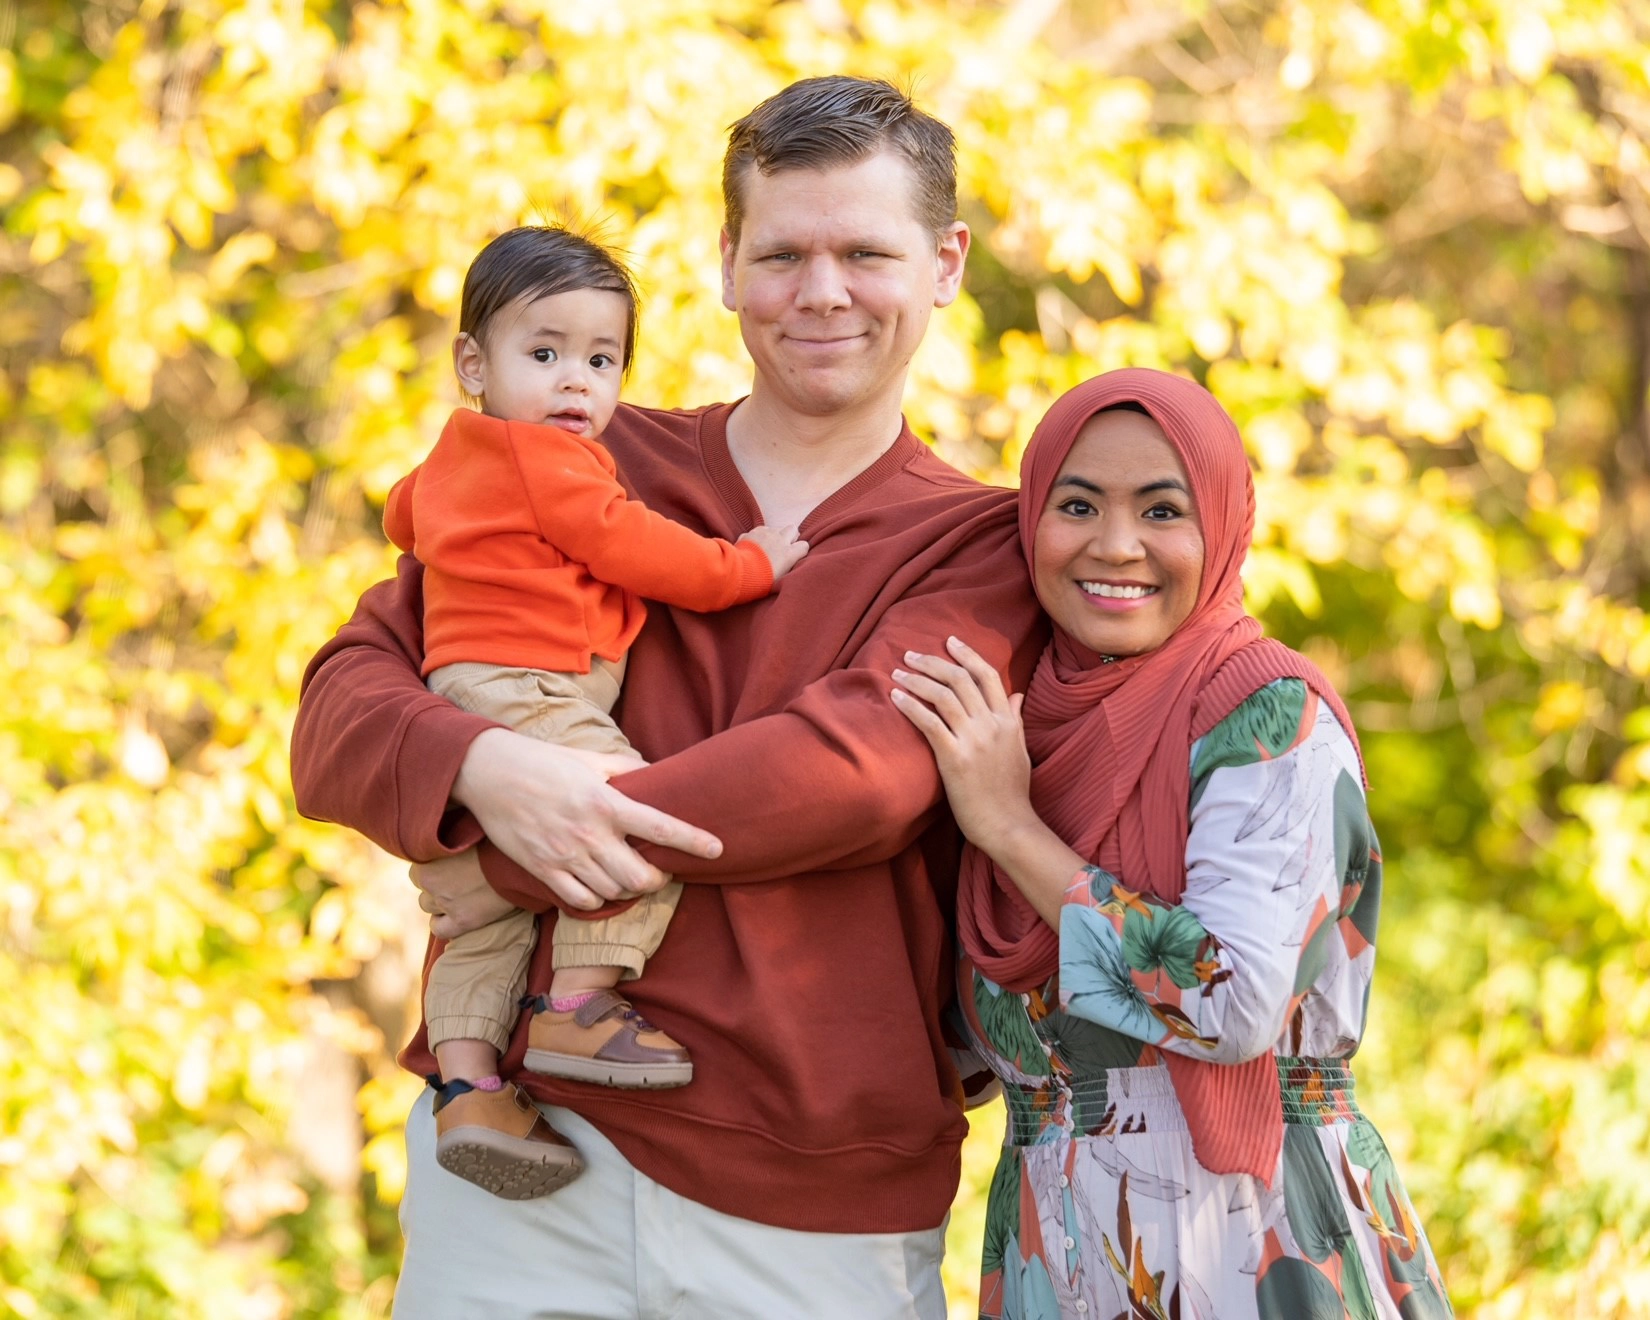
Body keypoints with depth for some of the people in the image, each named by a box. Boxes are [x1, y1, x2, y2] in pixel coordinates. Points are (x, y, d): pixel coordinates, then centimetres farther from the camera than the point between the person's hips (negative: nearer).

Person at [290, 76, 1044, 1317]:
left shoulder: (982, 545, 4)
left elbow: (857, 768, -14)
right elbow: (341, 700, 3)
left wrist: (515, 867, -15)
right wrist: (479, 768, -19)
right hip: (519, 1153, 1)